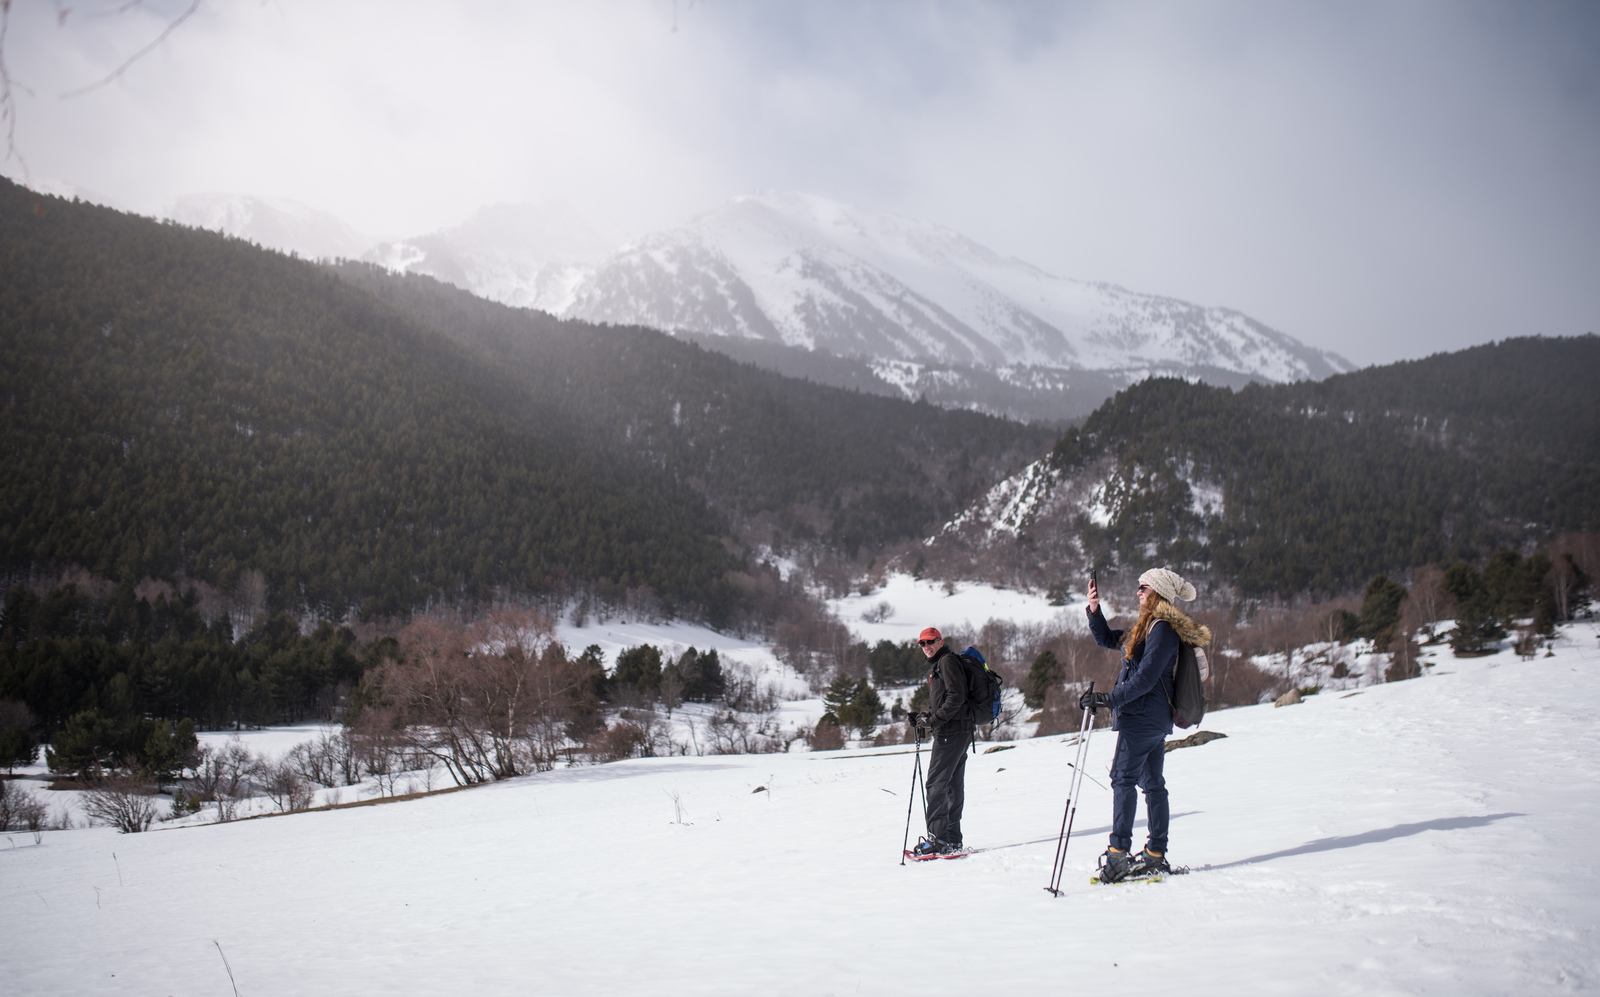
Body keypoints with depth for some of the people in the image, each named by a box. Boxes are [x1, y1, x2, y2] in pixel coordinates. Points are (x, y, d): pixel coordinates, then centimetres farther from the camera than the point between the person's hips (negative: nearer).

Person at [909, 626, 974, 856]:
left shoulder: (947, 661, -8)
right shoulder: (937, 665, 23)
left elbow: (957, 696, -19)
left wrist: (935, 719, -19)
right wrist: (926, 717, 13)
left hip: (951, 731, -11)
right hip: (959, 732, 11)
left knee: (936, 783, -12)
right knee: (953, 786, 10)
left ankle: (937, 838, -14)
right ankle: (952, 840, 14)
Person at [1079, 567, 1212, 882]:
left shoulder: (1162, 629, -14)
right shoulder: (1145, 627, 17)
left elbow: (1145, 678, -21)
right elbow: (1105, 638, 26)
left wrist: (1108, 699, -22)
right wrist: (1094, 609, 11)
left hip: (1142, 716, -10)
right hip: (1156, 718, 10)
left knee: (1123, 777, -12)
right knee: (1152, 782, 9)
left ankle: (1118, 852, -16)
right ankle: (1156, 853, 13)